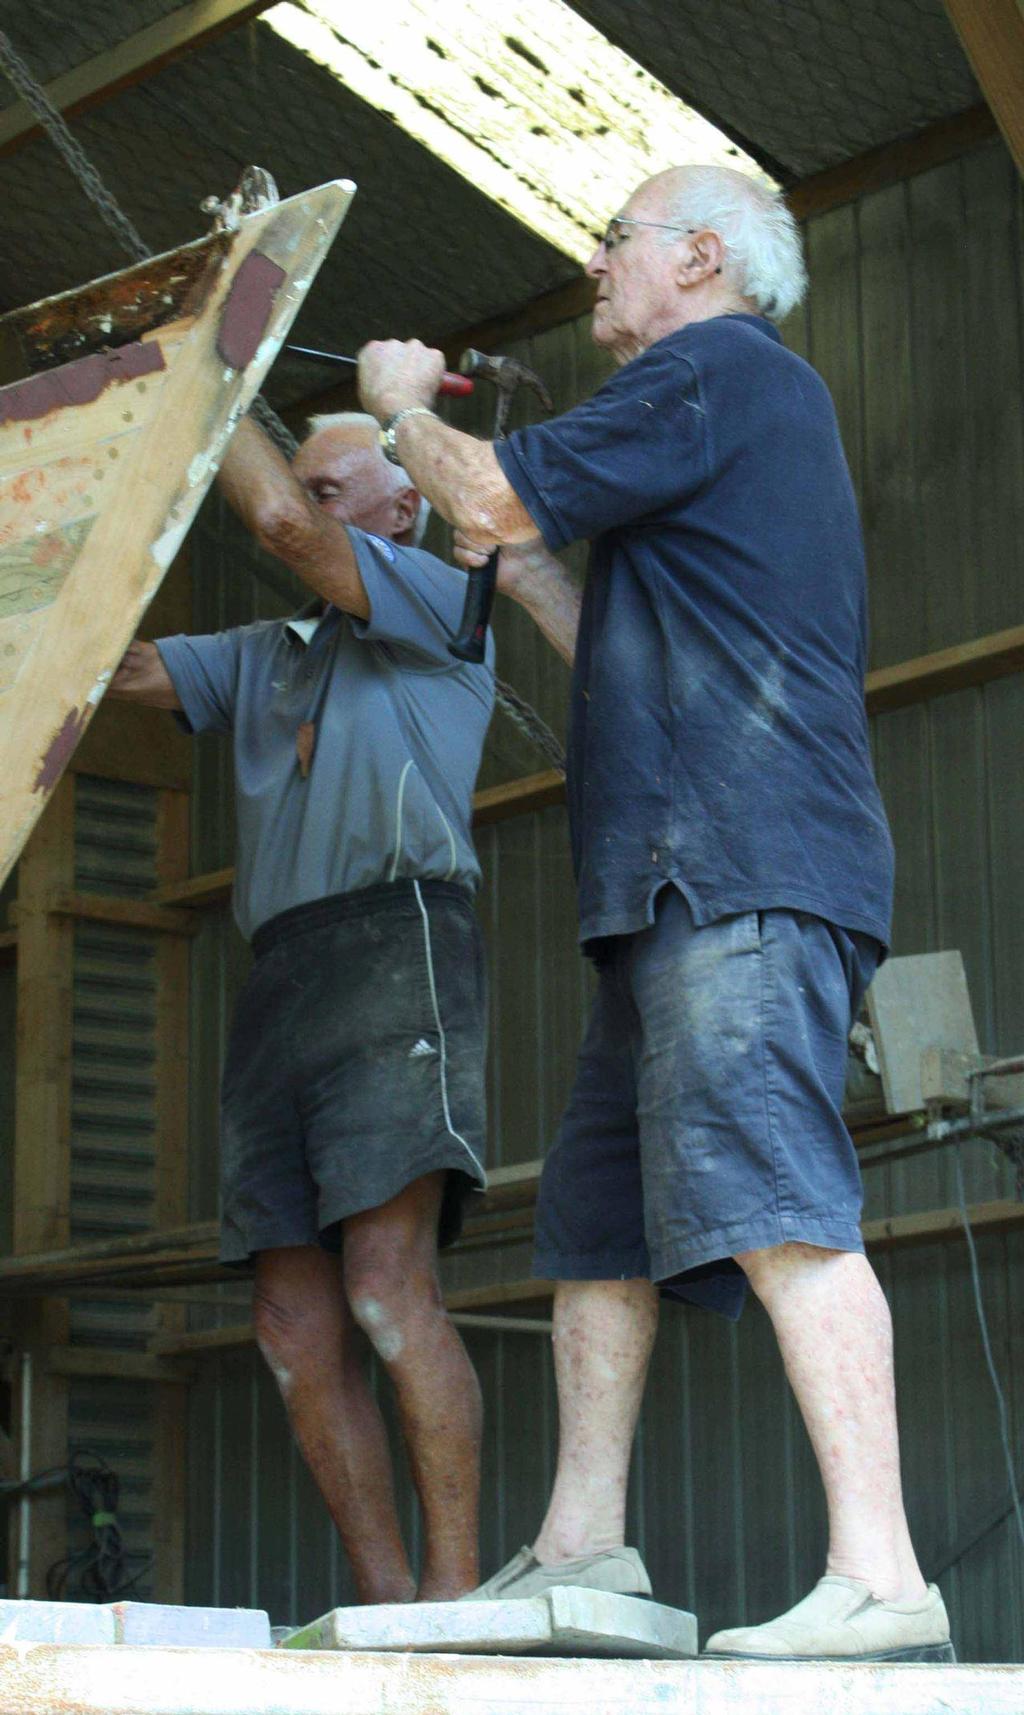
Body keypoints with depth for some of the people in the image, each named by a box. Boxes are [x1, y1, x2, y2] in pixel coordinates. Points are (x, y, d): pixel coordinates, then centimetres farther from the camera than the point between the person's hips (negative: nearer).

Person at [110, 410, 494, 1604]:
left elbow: (277, 519, -4)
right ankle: (387, 1606, -1)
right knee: (295, 1322, -2)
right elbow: (122, 666, 19)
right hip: (279, 982, 7)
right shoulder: (262, 657, 30)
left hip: (395, 943, -7)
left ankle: (454, 1589, -20)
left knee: (387, 1285, -21)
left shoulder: (444, 607, 9)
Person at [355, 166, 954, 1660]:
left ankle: (879, 1578, -27)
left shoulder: (721, 368, -1)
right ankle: (582, 1547, 11)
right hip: (683, 885, 11)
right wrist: (523, 577, 27)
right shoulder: (751, 409, 31)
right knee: (597, 1215, 10)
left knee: (770, 1201, -20)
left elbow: (495, 494, -7)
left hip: (744, 865, -11)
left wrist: (402, 404, 12)